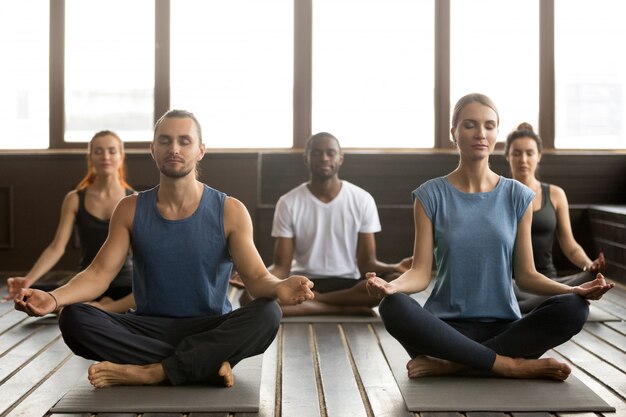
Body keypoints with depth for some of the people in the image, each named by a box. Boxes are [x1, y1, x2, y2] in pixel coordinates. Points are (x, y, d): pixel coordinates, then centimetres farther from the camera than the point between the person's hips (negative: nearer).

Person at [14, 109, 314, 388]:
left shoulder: (230, 211, -3)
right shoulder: (130, 210, 4)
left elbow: (257, 278, -9)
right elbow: (100, 272, -4)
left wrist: (278, 287, -35)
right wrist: (53, 298, -25)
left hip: (210, 330, -2)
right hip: (149, 331, 2)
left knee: (267, 315, -32)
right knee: (73, 319, -25)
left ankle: (150, 372, -30)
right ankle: (209, 365, -27)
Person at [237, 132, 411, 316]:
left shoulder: (362, 199, -1)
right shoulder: (288, 203, -2)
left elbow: (367, 263, -2)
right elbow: (282, 266, -4)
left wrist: (395, 267, -25)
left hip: (348, 284, 0)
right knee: (252, 296, -31)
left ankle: (315, 300, -20)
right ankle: (346, 309, -23)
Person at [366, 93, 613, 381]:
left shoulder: (518, 197, 7)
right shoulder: (431, 195, 3)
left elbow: (526, 275, 6)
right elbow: (421, 272, -3)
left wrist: (575, 290, -13)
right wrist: (391, 286, -25)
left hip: (503, 329, 2)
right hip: (446, 328, -2)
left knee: (573, 309, -26)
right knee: (394, 308, -33)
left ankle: (451, 364, -24)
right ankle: (511, 364, -25)